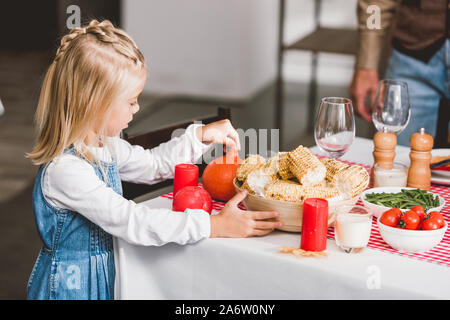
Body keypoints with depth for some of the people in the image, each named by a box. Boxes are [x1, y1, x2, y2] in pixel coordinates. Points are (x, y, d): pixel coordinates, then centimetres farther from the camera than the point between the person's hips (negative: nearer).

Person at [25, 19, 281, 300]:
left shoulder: (103, 145, 1)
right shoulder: (64, 170, -28)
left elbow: (152, 164, 18)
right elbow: (133, 222, -31)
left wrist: (202, 135, 7)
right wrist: (216, 226, -30)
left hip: (106, 275, 8)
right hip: (71, 286, -8)